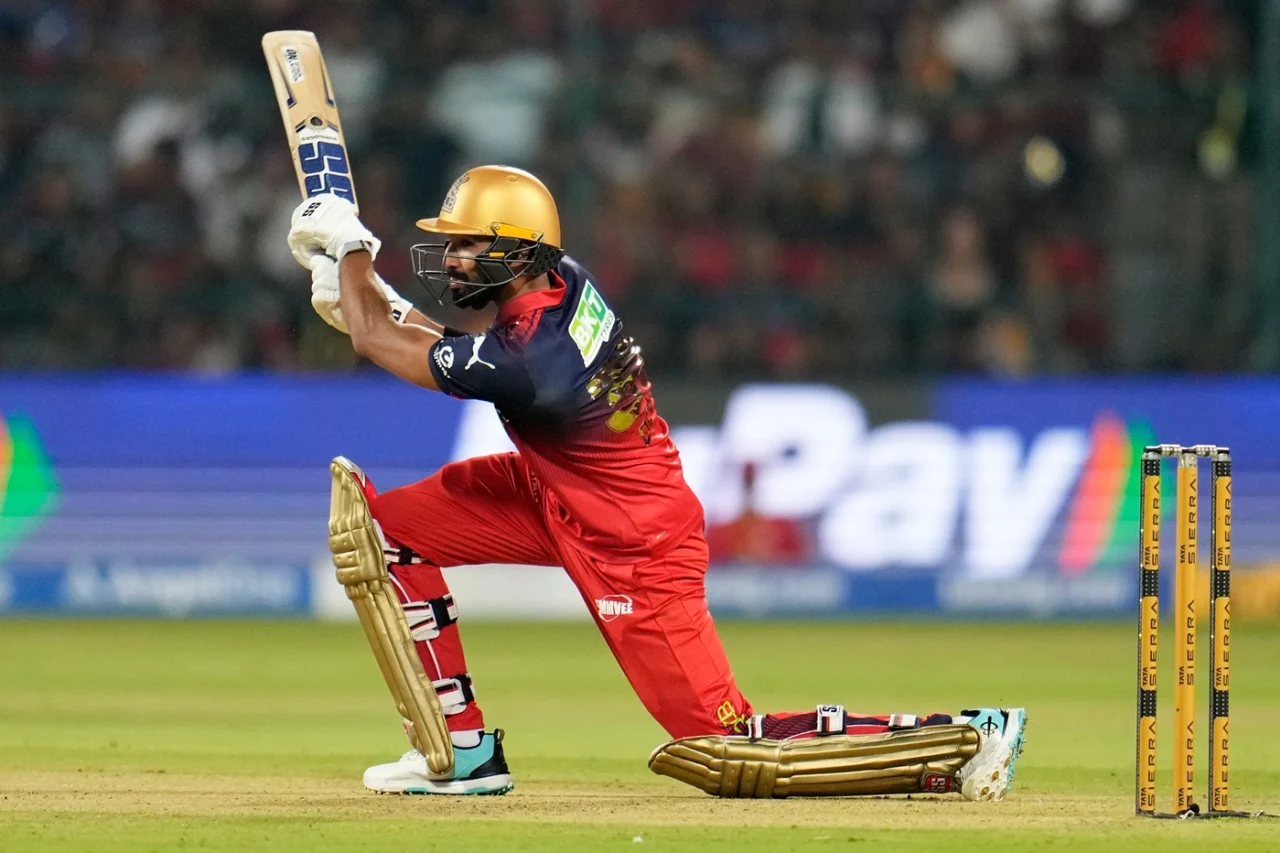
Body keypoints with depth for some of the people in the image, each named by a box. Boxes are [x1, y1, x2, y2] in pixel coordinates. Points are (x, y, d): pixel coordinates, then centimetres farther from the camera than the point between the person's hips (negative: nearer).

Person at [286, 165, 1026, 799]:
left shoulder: (522, 364, -32)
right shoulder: (564, 283, -8)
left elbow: (377, 342, -18)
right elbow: (460, 352, 13)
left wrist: (348, 248, -2)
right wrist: (371, 292, 4)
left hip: (633, 550, -10)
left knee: (732, 752, -9)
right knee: (382, 525, 5)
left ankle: (962, 740, -5)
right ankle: (464, 750, 12)